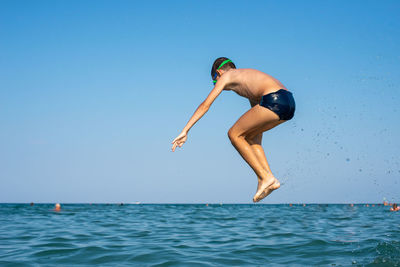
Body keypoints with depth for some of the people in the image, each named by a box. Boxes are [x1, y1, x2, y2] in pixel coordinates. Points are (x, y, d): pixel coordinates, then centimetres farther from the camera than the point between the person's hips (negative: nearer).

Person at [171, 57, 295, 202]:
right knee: (249, 136, 23)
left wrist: (185, 131, 12)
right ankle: (269, 179, 12)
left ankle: (265, 178, 0)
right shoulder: (248, 76, 36)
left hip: (274, 101, -8)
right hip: (289, 102, 9)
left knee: (234, 134, 6)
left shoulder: (226, 76, 14)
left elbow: (205, 105, 11)